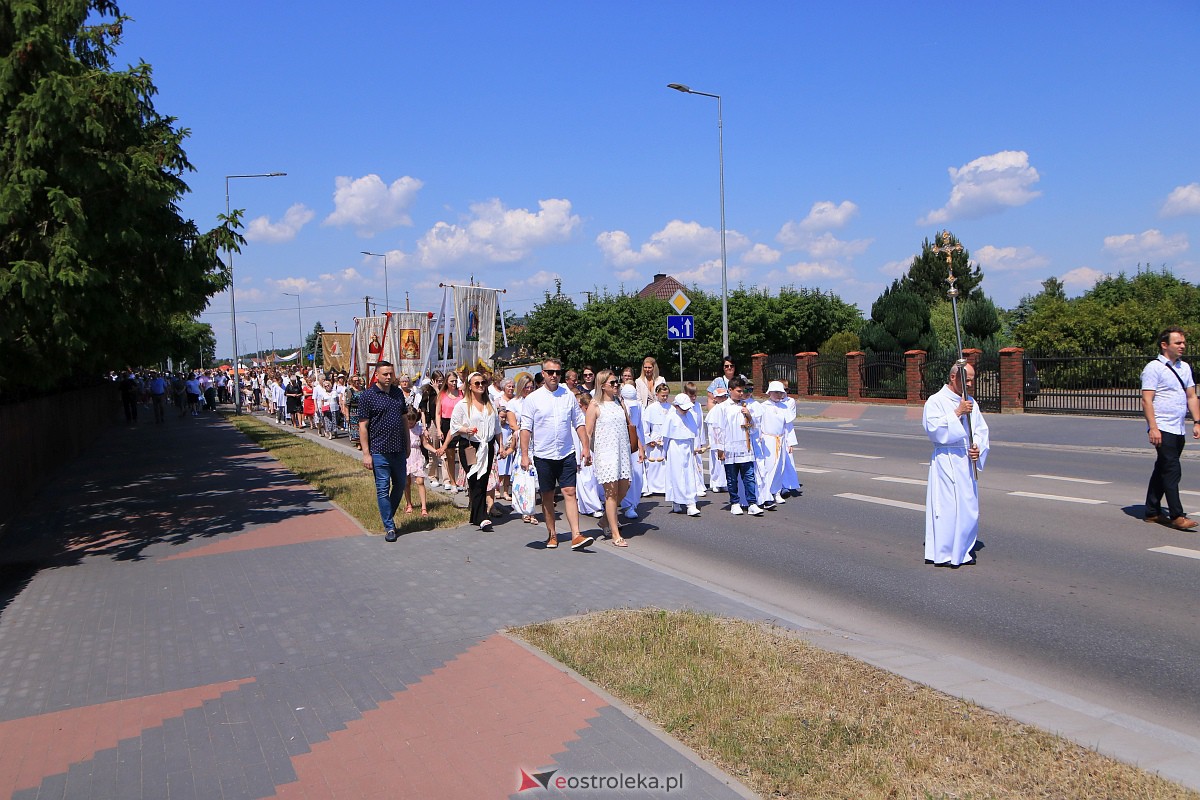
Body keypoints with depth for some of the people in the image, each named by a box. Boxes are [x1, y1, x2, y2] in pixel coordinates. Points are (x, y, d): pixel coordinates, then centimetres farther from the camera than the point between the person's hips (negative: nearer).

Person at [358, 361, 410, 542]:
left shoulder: (398, 393, 9)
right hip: (379, 451, -5)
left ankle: (388, 515, 33)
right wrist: (366, 453, -12)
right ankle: (389, 527, 8)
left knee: (400, 485, 13)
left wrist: (407, 445, 14)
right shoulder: (367, 396, -7)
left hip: (399, 450, 5)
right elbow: (363, 426, -8)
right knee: (383, 488, 0)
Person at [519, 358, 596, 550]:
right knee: (547, 496, 9)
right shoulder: (532, 399, -1)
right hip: (543, 455, -1)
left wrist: (585, 446, 2)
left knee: (570, 493, -6)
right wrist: (524, 455, -9)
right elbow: (526, 428, -3)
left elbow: (579, 423, 11)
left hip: (566, 454, 1)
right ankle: (551, 534, 21)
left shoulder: (568, 396, 7)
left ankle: (576, 536, -9)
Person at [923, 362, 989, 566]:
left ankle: (964, 550, 20)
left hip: (968, 460, 7)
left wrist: (978, 447, -5)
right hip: (946, 460, -6)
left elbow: (981, 429, 13)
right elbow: (933, 428, -19)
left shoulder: (970, 402, 13)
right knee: (946, 504, -7)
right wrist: (957, 412, -22)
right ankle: (944, 553, 2)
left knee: (969, 504, 9)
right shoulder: (936, 401, -6)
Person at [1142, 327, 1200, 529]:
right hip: (1162, 429, -8)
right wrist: (1153, 427, -20)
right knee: (1172, 471, -11)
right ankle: (1177, 516, -10)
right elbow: (1146, 400, -13)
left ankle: (1153, 512, 20)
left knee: (1162, 470, 13)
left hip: (1178, 430, 8)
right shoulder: (1154, 368, -8)